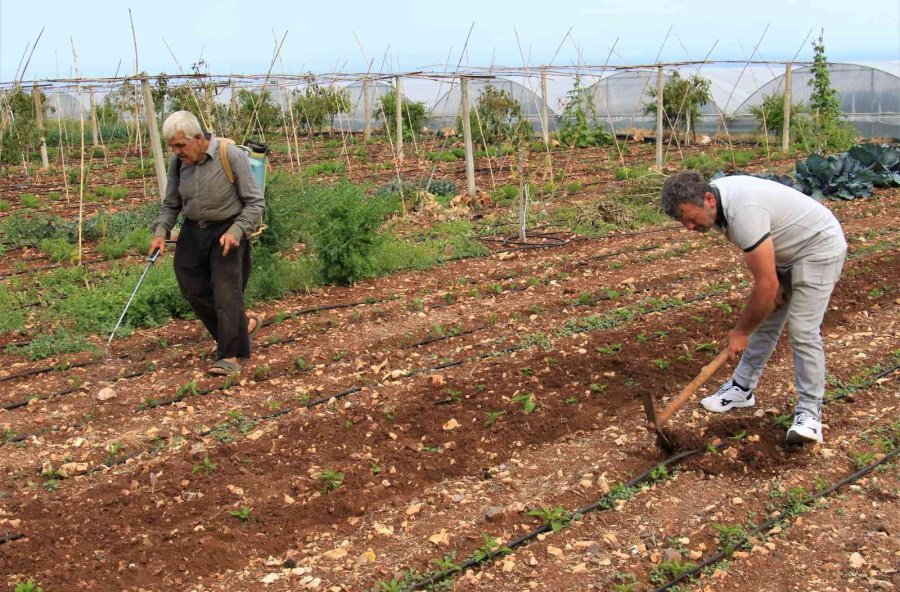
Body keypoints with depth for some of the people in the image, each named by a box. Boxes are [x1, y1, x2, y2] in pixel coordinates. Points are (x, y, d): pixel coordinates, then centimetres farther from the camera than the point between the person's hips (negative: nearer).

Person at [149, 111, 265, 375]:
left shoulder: (230, 155, -16)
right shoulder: (177, 161, 0)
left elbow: (255, 202, -10)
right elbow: (171, 204, 14)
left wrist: (236, 231, -23)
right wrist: (161, 231, -3)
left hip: (227, 232, -6)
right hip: (193, 232, 6)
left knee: (225, 291, -12)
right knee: (194, 291, 4)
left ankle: (231, 355, -6)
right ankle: (243, 325, 25)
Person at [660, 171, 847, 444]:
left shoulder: (743, 213, -38)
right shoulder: (716, 196, -9)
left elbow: (766, 286, -33)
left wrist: (741, 332, -21)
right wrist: (772, 283, -1)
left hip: (819, 247, -9)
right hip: (783, 250, 9)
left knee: (803, 330, -15)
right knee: (765, 321, 12)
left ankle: (810, 413, -7)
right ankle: (742, 388, 23)